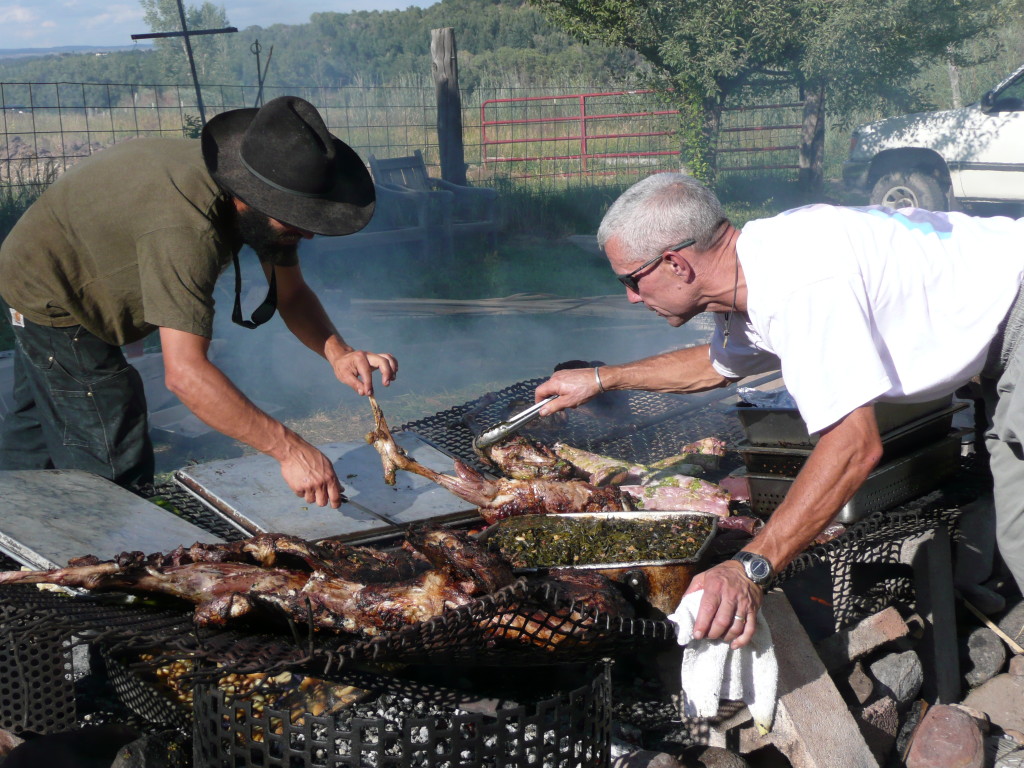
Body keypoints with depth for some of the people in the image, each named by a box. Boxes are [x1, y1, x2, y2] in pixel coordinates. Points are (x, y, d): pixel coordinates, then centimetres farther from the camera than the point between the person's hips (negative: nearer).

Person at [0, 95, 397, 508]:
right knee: (115, 474, -9)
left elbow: (291, 294, -5)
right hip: (48, 301, -9)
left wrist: (337, 353, -25)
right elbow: (184, 371, -46)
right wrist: (289, 449, -48)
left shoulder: (263, 203, -16)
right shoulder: (185, 226, -43)